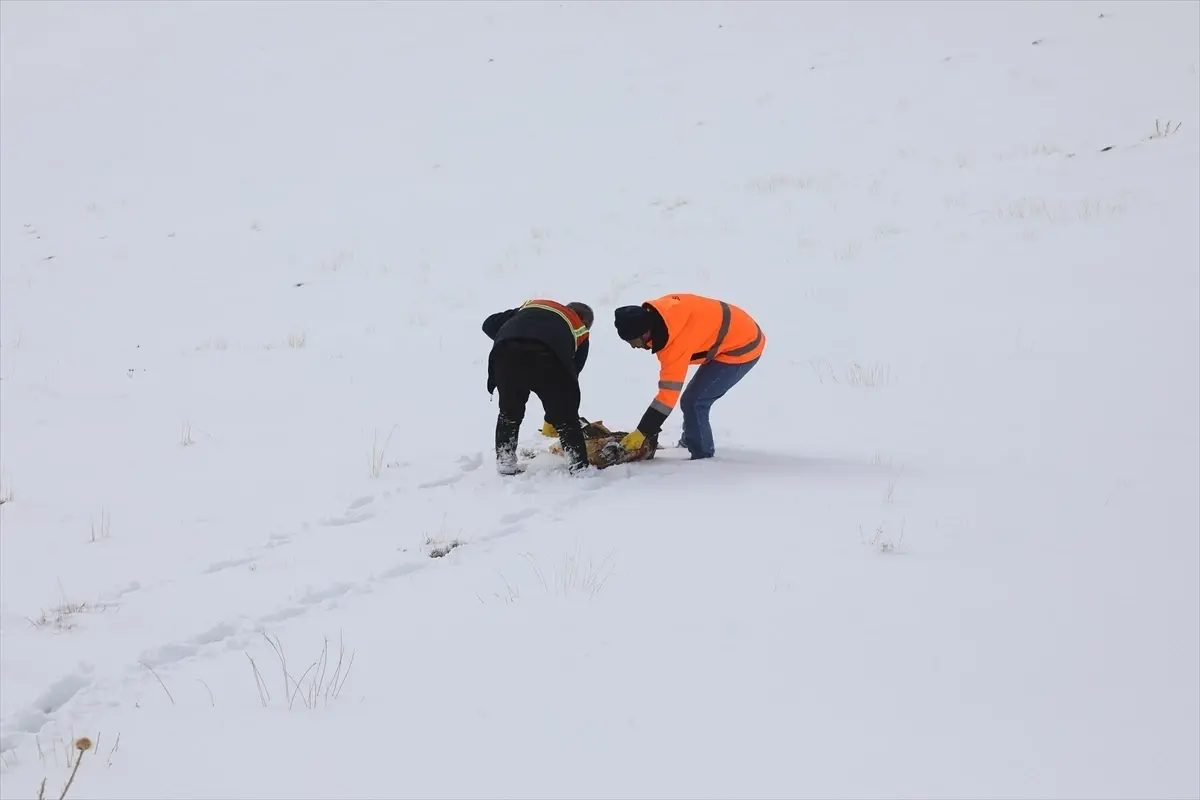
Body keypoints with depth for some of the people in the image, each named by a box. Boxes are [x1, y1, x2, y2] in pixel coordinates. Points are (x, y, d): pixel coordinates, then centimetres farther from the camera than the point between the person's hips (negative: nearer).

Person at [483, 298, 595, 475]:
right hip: (545, 358, -3)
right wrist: (551, 420, 37)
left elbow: (490, 325, 31)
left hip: (506, 355, 3)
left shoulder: (530, 306, 40)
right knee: (565, 416, 15)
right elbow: (570, 376, 30)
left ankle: (505, 464, 32)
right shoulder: (579, 330, 32)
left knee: (509, 412, 27)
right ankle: (579, 468, 15)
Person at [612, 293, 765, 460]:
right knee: (696, 399, 20)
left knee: (693, 402, -14)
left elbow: (668, 395, -30)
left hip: (742, 348, -10)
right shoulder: (656, 312, -10)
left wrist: (642, 432, -25)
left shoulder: (676, 342, -33)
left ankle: (702, 457, -2)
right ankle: (690, 441, 40)